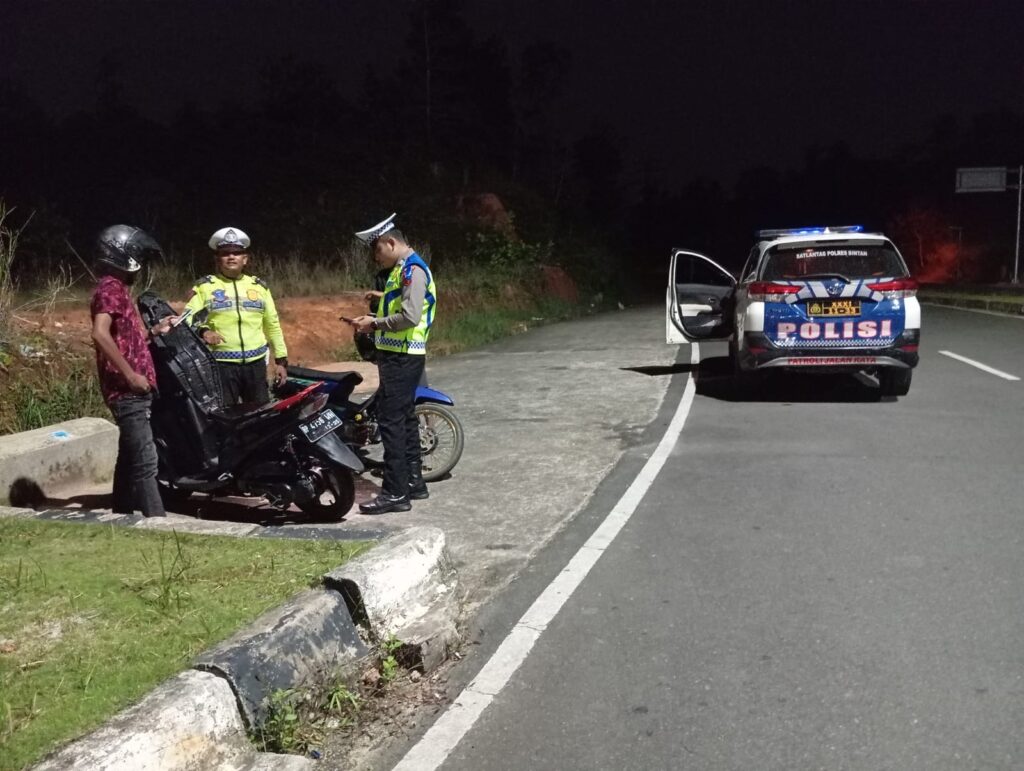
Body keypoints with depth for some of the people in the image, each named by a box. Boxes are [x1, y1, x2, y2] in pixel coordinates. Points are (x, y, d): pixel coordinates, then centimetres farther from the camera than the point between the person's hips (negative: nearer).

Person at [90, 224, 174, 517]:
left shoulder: (118, 288, 19)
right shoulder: (110, 288, -12)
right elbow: (101, 334, -27)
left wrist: (155, 331, 13)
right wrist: (131, 375, -25)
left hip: (132, 390, 10)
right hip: (127, 390, -10)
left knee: (130, 458, 15)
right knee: (145, 461, -12)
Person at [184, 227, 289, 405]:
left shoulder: (259, 286, 13)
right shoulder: (204, 286, 4)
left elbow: (273, 325, 16)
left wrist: (280, 360, 13)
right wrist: (203, 330, -21)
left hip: (256, 363, 3)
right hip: (219, 364, -3)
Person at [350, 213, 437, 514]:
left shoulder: (412, 269, -15)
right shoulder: (404, 268, 18)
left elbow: (410, 316, -24)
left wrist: (375, 323, -15)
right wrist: (384, 298, 12)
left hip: (402, 358, -11)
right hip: (399, 355, 11)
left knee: (391, 422, -10)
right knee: (404, 419, 15)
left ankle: (395, 493, -6)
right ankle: (414, 482, 24)